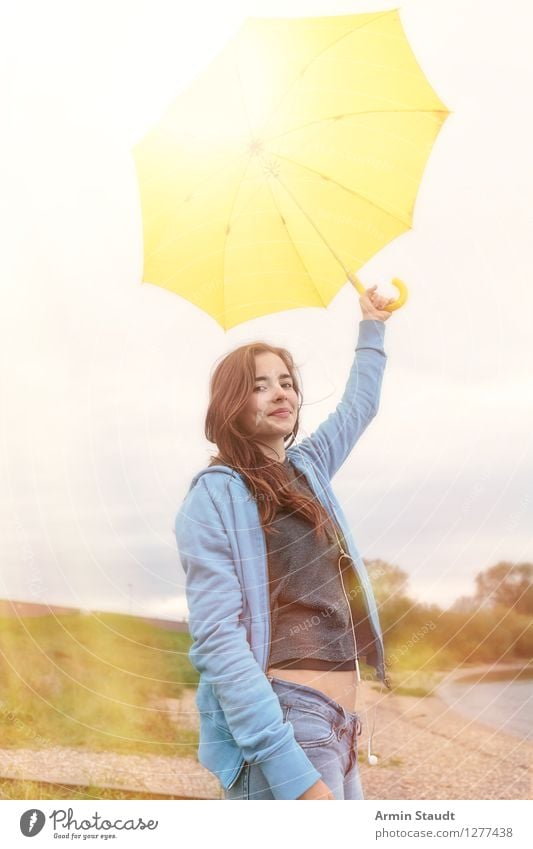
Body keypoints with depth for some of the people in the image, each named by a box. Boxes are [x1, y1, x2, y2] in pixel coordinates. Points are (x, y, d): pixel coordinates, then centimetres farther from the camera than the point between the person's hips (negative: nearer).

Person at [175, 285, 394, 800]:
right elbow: (216, 638, -17)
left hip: (339, 724, 8)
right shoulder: (215, 495, -7)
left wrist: (372, 327, 44)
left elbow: (360, 404, 35)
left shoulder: (307, 468, 14)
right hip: (276, 724, -8)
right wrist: (288, 766, -25)